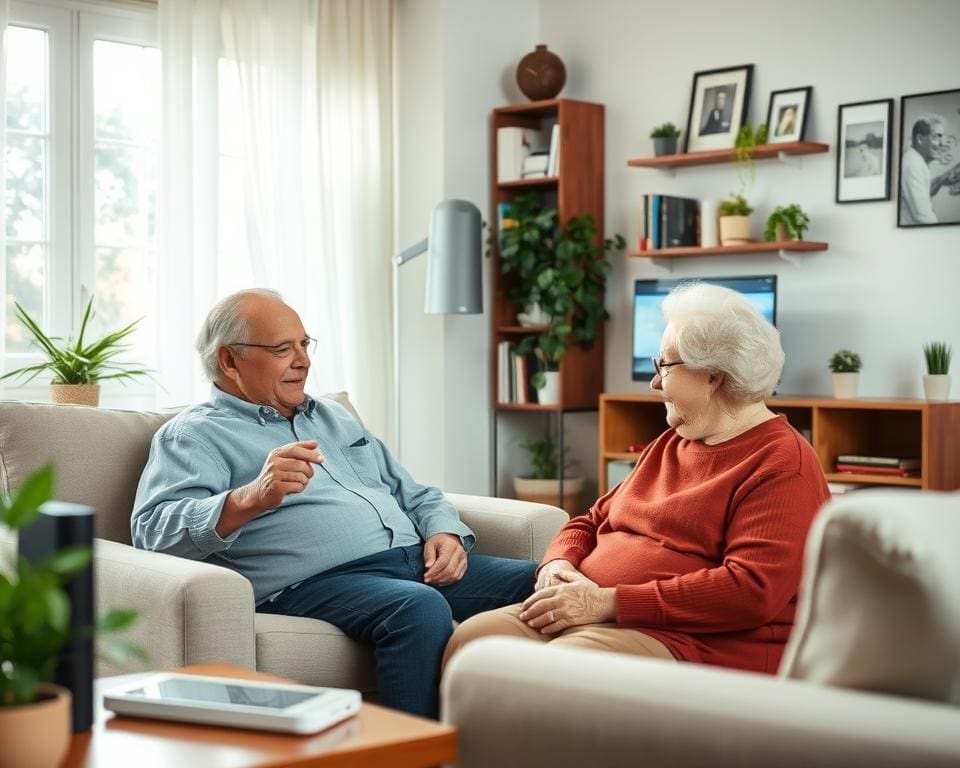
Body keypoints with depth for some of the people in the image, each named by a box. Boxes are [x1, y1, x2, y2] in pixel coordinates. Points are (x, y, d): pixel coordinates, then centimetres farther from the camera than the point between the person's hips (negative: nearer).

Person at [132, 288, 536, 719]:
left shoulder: (335, 418, 29)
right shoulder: (195, 433, 7)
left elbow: (416, 495, 31)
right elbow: (153, 529, -10)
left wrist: (446, 533, 6)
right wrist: (251, 498, -28)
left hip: (418, 561, 7)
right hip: (318, 580, -7)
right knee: (421, 608, -37)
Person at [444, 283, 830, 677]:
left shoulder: (783, 465, -7)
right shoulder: (669, 444, 22)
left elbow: (751, 590, -20)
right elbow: (590, 523, 27)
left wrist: (607, 602, -19)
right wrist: (558, 565, 1)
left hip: (693, 642, -8)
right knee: (469, 639, -14)